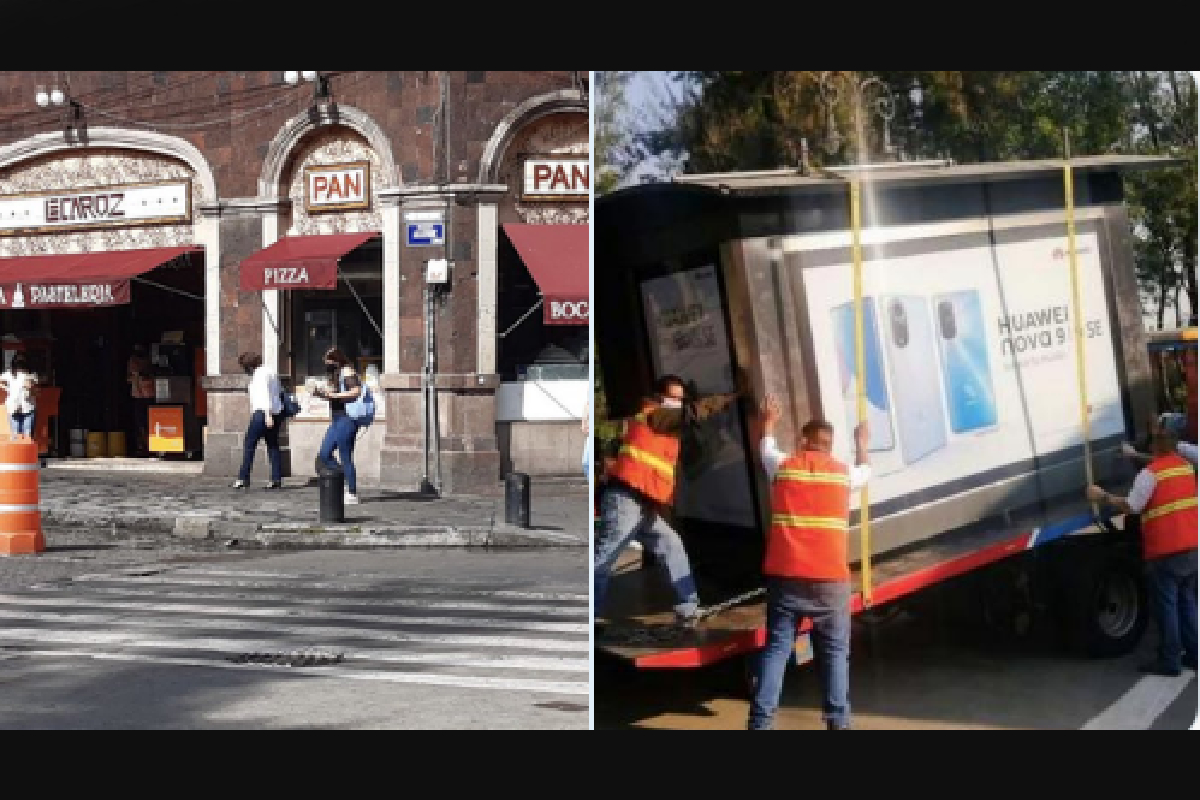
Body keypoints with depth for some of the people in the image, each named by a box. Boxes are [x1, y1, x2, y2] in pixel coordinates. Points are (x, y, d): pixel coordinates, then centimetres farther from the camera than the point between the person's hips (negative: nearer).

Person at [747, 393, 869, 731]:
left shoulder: (783, 466, 7)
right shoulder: (843, 472, 7)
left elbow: (765, 448, 30)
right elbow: (864, 472, 32)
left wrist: (769, 420, 49)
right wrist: (861, 442, 50)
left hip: (785, 575, 1)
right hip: (830, 578, -1)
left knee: (776, 649, 3)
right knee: (835, 652, 7)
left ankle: (760, 722, -3)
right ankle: (838, 722, 3)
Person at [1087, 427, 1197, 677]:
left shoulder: (1151, 473, -13)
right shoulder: (1186, 467, 10)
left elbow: (1130, 507, -14)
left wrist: (1103, 496, 0)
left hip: (1166, 551, -7)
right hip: (1191, 547, 7)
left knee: (1165, 605, 0)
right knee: (1186, 601, 18)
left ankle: (1169, 661, 1)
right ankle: (1192, 654, 20)